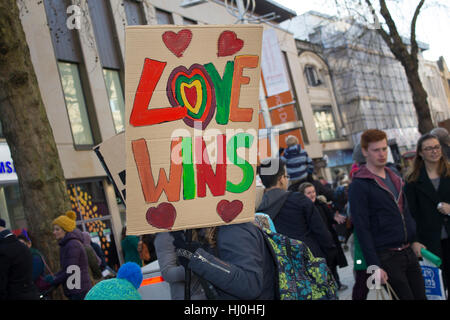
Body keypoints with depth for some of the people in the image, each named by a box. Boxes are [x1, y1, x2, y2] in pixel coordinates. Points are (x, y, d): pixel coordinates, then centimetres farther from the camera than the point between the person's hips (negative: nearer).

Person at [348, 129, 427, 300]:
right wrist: (374, 266, -17)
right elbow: (362, 229, -14)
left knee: (421, 295, 12)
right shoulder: (358, 185, -11)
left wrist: (414, 240, 14)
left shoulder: (393, 176, 12)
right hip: (387, 257, -7)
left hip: (408, 251, 7)